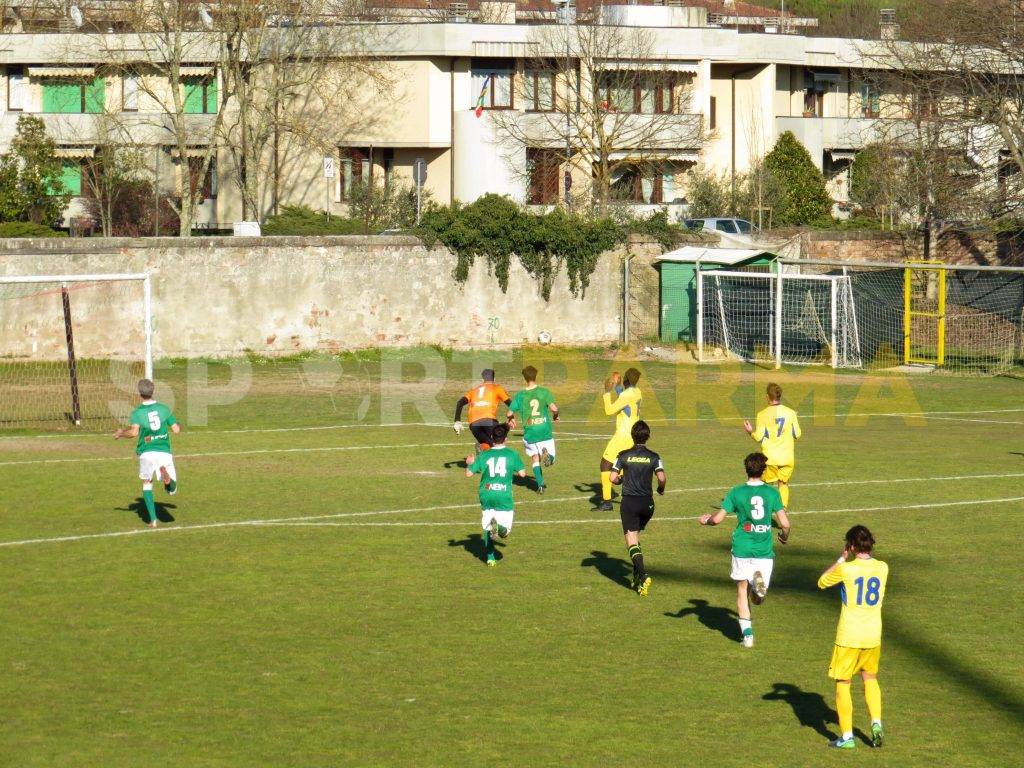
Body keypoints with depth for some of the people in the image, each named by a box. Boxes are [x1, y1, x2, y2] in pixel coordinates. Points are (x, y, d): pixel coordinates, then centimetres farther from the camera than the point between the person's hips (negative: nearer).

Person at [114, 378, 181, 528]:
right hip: (164, 452, 1)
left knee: (147, 484, 18)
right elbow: (176, 430, 4)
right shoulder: (164, 409, 6)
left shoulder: (137, 412, 0)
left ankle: (153, 519, 6)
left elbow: (134, 432, -16)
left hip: (146, 453, -1)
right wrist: (178, 426, 28)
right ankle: (166, 476, -32)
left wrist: (121, 433, 4)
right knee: (172, 489, 5)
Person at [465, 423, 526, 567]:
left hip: (486, 496, 2)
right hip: (504, 497, -2)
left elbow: (469, 473, 2)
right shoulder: (512, 454, -2)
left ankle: (490, 557, 1)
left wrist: (469, 463, 22)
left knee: (487, 528, 16)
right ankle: (499, 526, -31)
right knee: (505, 532, 4)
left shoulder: (484, 455, 0)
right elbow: (522, 473, -1)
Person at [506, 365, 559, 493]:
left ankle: (540, 485, 2)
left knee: (535, 459, 15)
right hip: (545, 431, -1)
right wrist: (555, 416, 8)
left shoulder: (520, 395, -1)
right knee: (551, 459, 9)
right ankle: (546, 454, -27)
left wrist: (511, 421, 24)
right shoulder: (544, 392, -5)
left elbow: (510, 413, 1)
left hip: (529, 432, 1)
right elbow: (554, 408, -15)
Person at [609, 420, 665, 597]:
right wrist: (661, 489, 9)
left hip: (629, 502, -3)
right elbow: (661, 478, -12)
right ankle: (637, 576, 24)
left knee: (632, 541, -6)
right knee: (636, 537, 22)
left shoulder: (624, 456, -2)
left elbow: (613, 478, -6)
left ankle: (643, 575, -25)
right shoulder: (653, 457, 0)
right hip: (647, 503, 3)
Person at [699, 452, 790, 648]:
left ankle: (747, 634, 4)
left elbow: (718, 518, -4)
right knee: (758, 600, 9)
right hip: (765, 551, 0)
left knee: (742, 592, 13)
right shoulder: (772, 492, -1)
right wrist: (784, 536, 19)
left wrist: (706, 520, 18)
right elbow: (784, 523, -4)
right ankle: (759, 582, -25)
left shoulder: (737, 492, -2)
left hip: (742, 550, 0)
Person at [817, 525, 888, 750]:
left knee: (842, 684, 7)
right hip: (873, 636, 5)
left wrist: (841, 559, 9)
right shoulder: (882, 568, -1)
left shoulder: (845, 569, -14)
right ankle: (876, 723, 9)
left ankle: (846, 736, 6)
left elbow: (822, 582, 4)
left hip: (848, 637, -4)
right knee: (870, 678, 24)